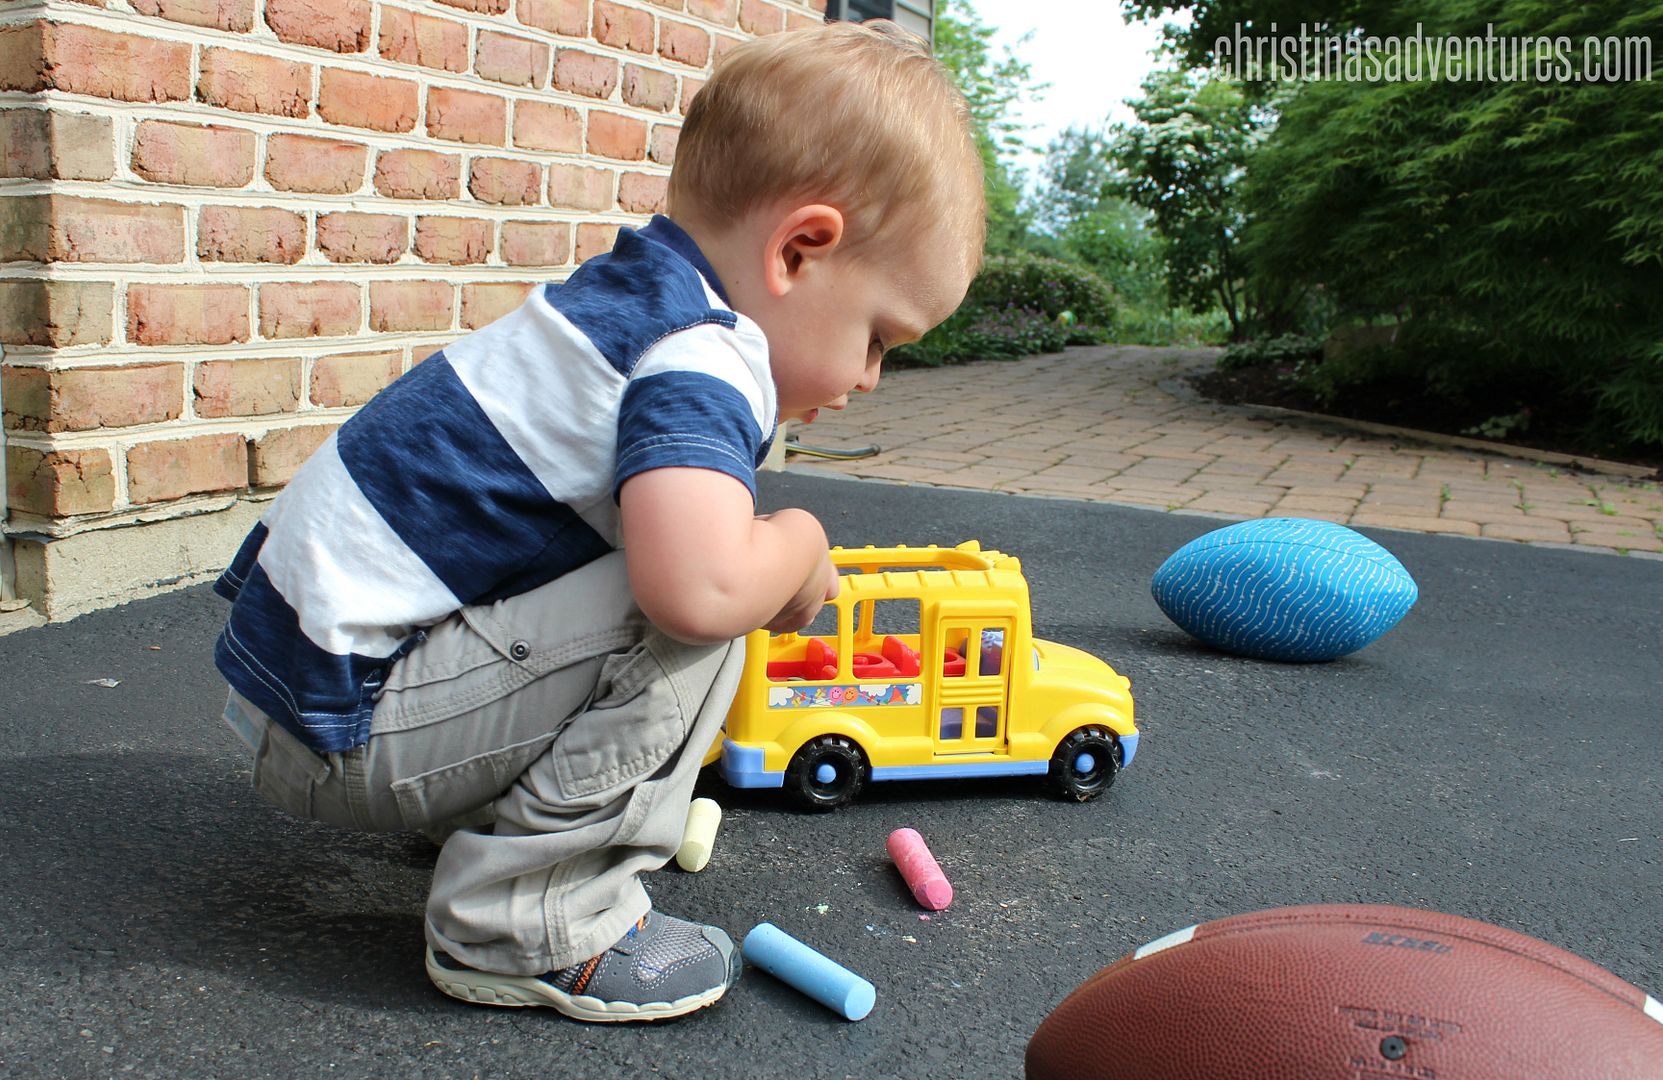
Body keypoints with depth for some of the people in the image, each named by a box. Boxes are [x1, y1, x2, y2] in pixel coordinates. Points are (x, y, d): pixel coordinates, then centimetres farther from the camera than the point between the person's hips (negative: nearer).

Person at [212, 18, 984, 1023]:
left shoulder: (634, 296, 9)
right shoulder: (700, 359, -21)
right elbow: (698, 587, -38)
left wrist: (781, 568, 13)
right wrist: (800, 544, -16)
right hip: (335, 721, -10)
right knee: (690, 617, -21)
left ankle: (497, 799, 16)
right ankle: (526, 923, -10)